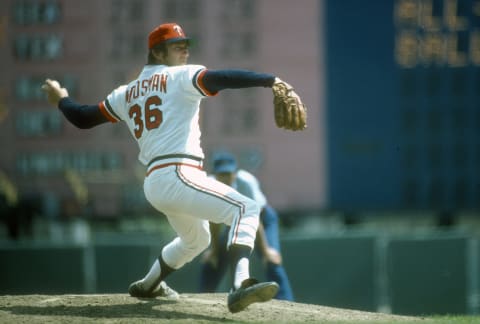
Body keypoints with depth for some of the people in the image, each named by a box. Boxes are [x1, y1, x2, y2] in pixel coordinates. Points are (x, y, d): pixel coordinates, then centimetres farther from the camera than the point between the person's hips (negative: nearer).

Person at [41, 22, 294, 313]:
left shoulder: (127, 94, 21)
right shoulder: (182, 76, 2)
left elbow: (83, 118, 26)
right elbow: (221, 78, -16)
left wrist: (61, 100, 46)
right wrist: (270, 81, -24)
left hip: (153, 184, 8)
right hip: (178, 175, -8)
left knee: (196, 239, 33)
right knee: (246, 209, -21)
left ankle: (148, 285, 51)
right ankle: (240, 286, -42)